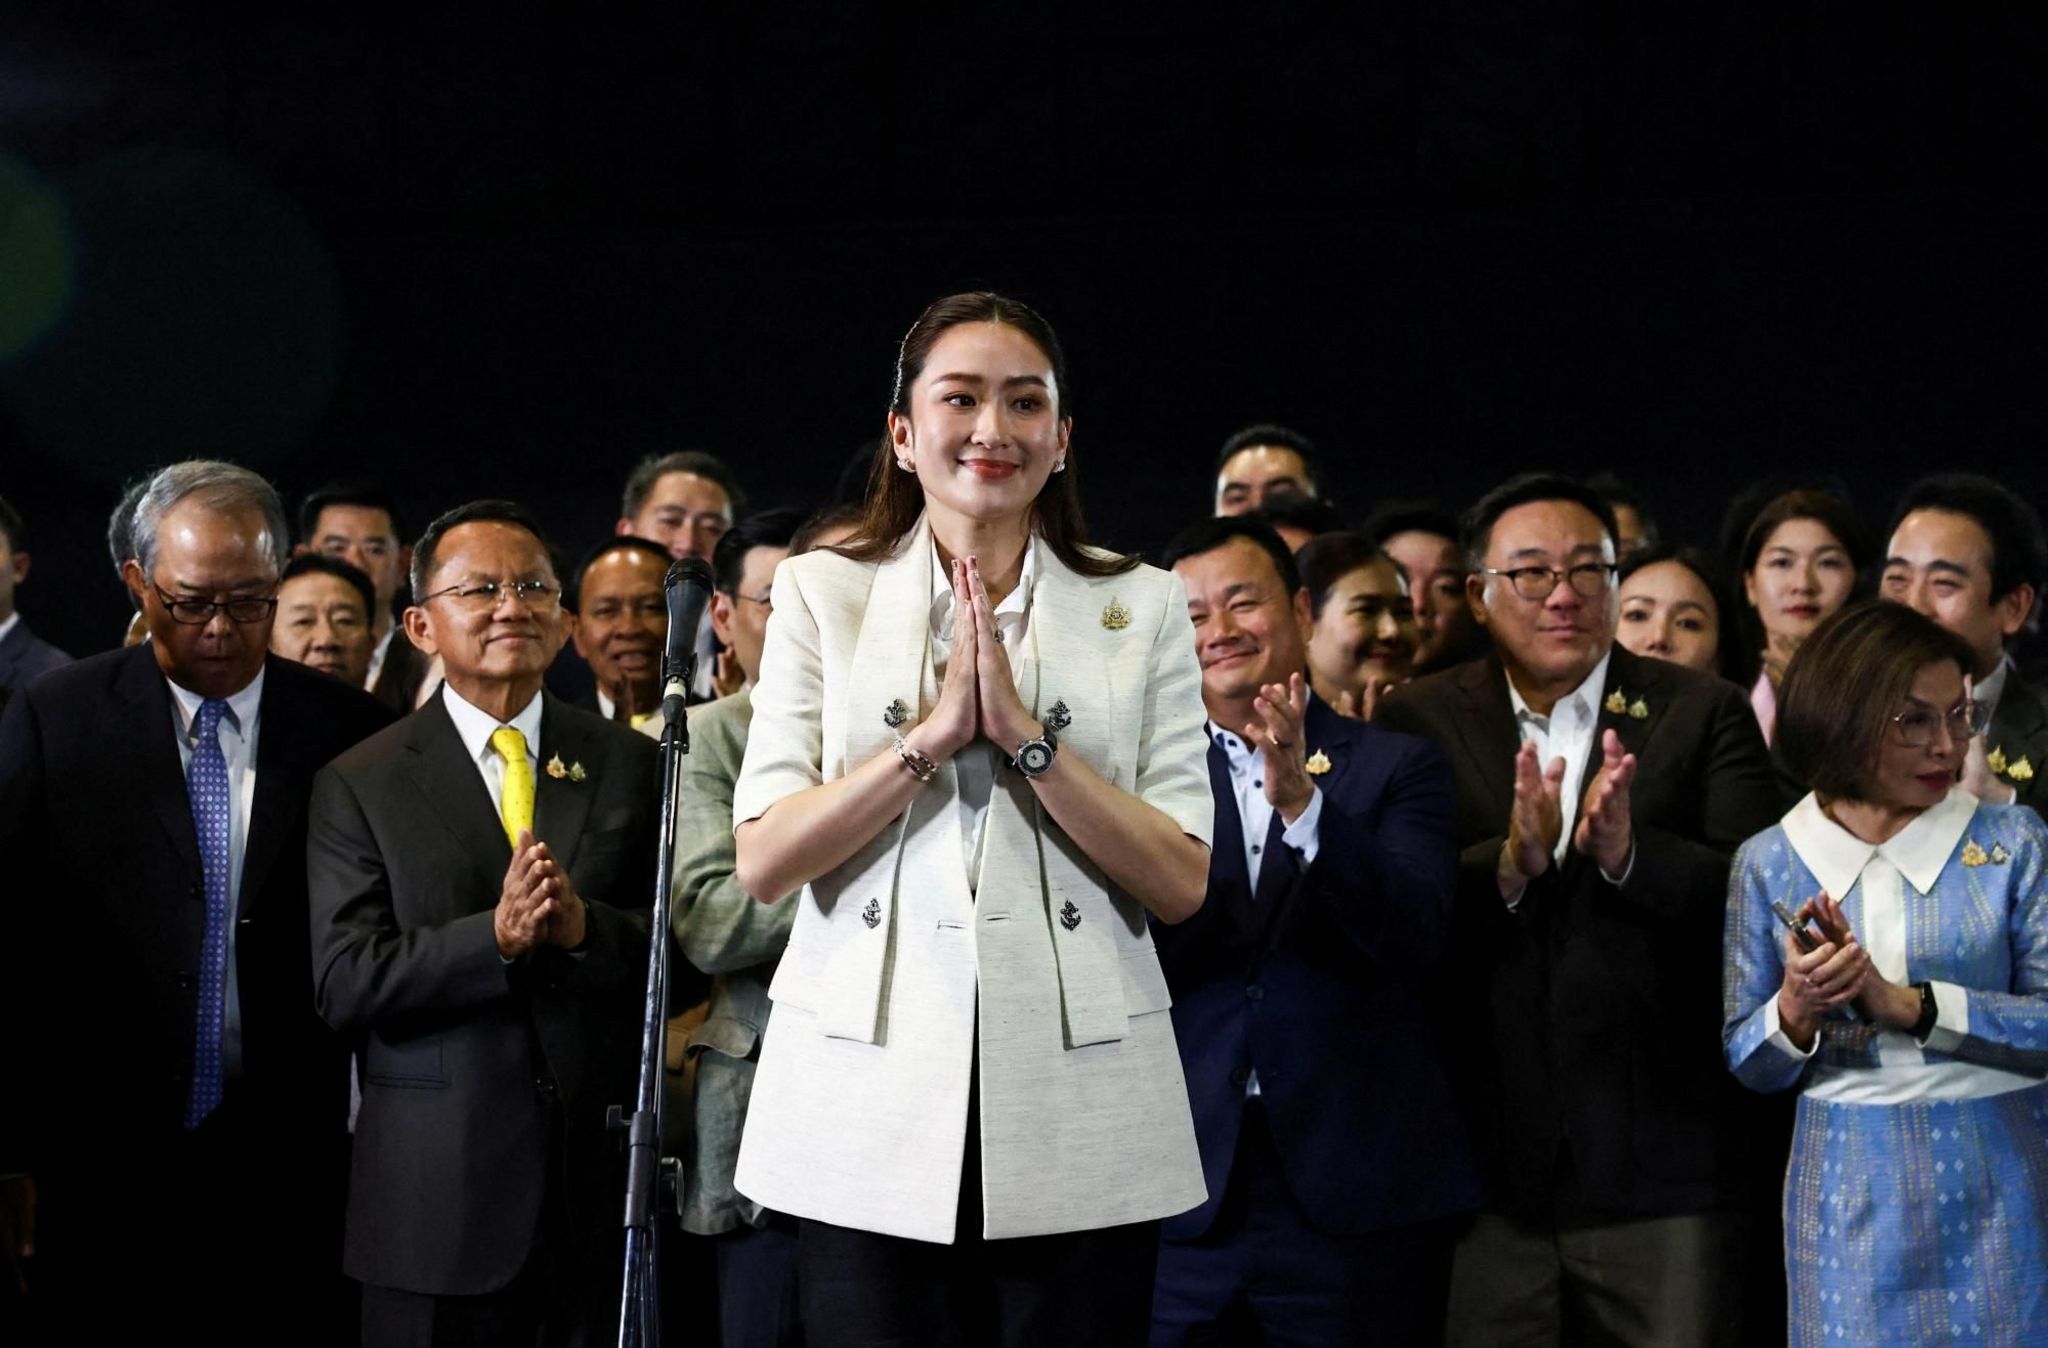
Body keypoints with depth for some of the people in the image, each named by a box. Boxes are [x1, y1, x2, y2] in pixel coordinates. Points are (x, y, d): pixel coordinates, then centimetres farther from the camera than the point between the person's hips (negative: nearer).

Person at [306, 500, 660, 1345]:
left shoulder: (633, 766, 8)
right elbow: (344, 983, -7)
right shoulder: (360, 784, 2)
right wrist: (497, 934, -19)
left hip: (605, 1181, 2)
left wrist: (584, 926, -17)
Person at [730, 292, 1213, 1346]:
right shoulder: (820, 593, 6)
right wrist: (935, 731, -13)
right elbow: (761, 862, -2)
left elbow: (1181, 884, -2)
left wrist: (1023, 732, -13)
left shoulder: (1142, 607, 6)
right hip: (869, 1109, 0)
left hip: (1082, 1116, 0)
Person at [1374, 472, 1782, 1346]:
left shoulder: (1701, 712, 4)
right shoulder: (1416, 723, 6)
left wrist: (1629, 852, -23)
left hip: (1664, 1170, 0)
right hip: (1486, 1171, 1)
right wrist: (1509, 862, -21)